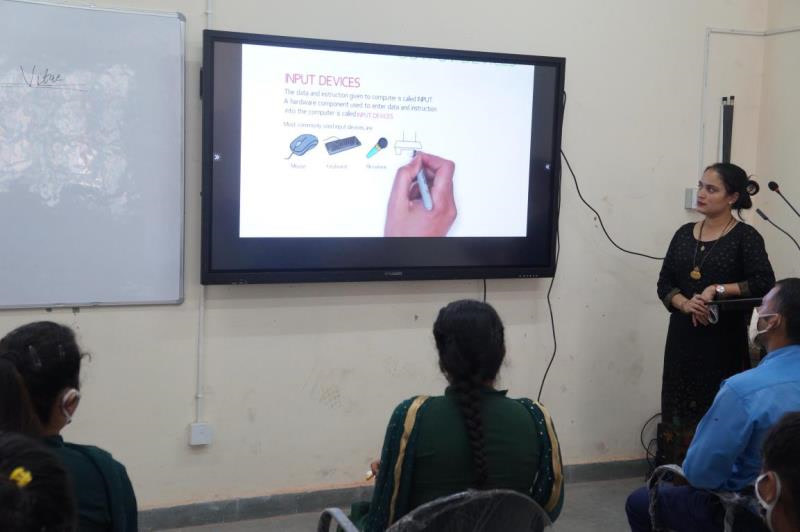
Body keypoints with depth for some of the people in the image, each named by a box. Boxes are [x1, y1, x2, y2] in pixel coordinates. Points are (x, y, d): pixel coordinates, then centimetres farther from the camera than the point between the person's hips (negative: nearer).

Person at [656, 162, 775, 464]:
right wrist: (686, 304, -11)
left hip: (724, 341, -4)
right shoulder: (684, 234, 11)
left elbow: (765, 283, -14)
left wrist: (717, 290, -18)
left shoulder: (746, 237, -3)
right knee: (677, 412, 2)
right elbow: (664, 283, 8)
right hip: (683, 338, 5)